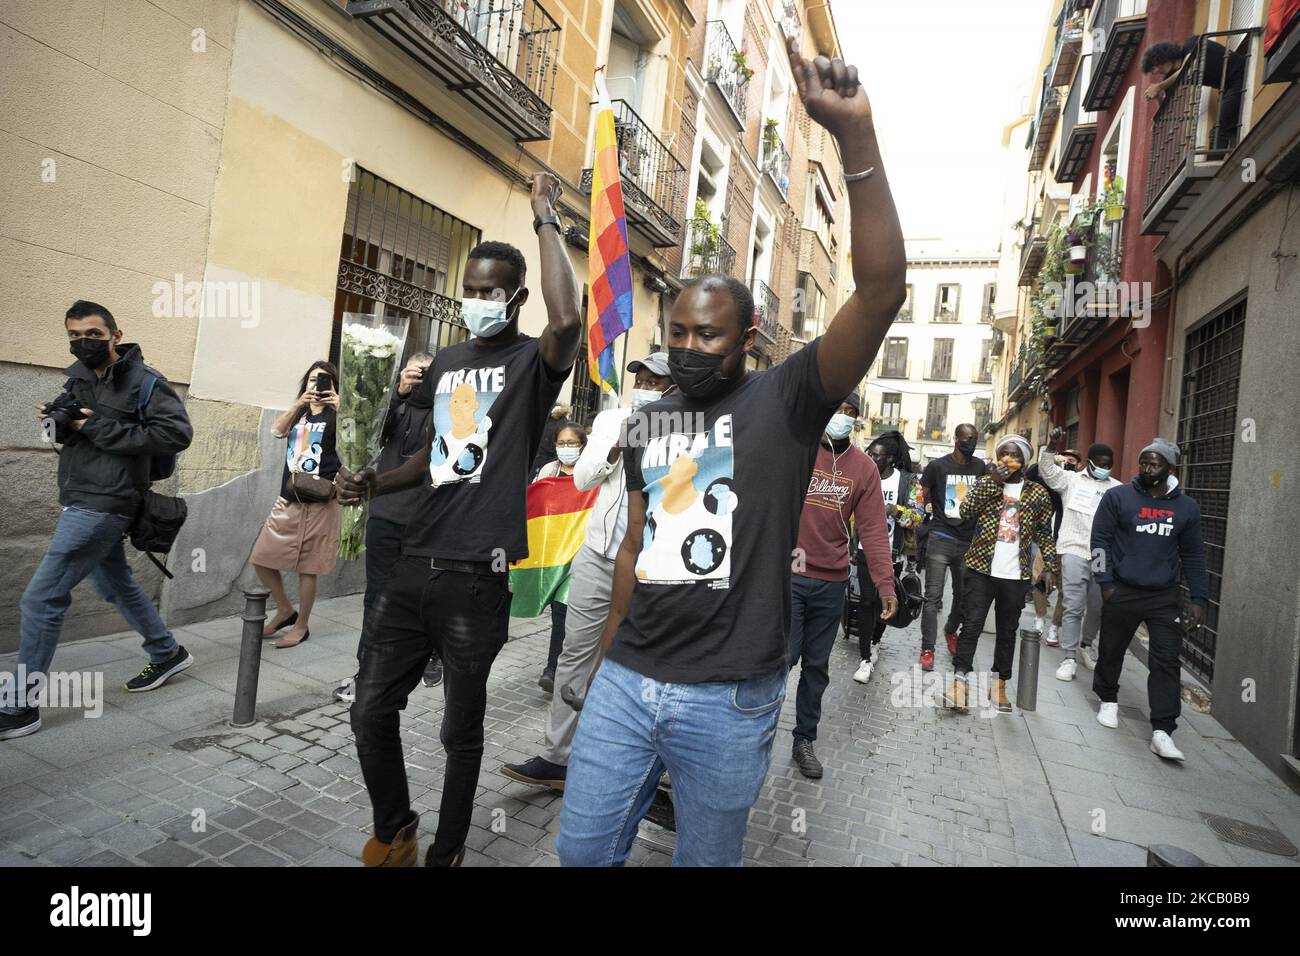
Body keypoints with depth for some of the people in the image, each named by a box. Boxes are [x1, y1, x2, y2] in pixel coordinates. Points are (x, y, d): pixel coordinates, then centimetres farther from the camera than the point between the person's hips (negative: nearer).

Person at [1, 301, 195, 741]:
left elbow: (177, 434, -23)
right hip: (81, 501, 9)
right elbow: (69, 431, 20)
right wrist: (55, 420, -5)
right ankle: (167, 653, 36)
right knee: (116, 585, 20)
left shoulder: (144, 381, -13)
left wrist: (100, 428, -21)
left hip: (101, 505, -9)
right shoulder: (78, 377, 11)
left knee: (40, 599, -6)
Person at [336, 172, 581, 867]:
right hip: (413, 566, 6)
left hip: (476, 579, -6)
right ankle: (394, 830, 38)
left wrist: (545, 219, -17)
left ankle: (446, 853, 34)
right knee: (371, 711, 12)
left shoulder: (533, 360, -4)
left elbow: (567, 320, -29)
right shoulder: (445, 363, 15)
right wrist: (375, 484, 7)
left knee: (461, 729, 10)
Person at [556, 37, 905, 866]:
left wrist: (855, 135, -28)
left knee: (707, 858, 18)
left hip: (729, 698, -4)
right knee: (581, 849, 16)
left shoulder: (786, 401, -7)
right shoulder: (648, 421, 8)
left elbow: (881, 292, -21)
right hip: (626, 679, 4)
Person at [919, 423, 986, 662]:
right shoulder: (938, 466, -2)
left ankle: (951, 631, 38)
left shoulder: (981, 467, 7)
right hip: (941, 539, -4)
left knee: (964, 595, 14)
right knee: (933, 596, -5)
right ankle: (927, 647, 1)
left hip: (969, 541, 4)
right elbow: (923, 497, 8)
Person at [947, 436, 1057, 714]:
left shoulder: (1037, 493, 6)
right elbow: (966, 512, -13)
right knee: (971, 625, -6)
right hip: (982, 569, -1)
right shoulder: (986, 483, 4)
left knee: (1007, 631, 10)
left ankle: (999, 685, 22)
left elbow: (1044, 533, 11)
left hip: (1016, 576, 2)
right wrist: (993, 480, -15)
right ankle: (959, 678, -4)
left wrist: (1050, 565, 2)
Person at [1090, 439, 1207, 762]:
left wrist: (1198, 598, 6)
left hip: (1166, 597, 2)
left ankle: (1162, 731, 0)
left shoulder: (1186, 507, 7)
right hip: (1122, 593, -1)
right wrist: (1106, 584, -8)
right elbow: (1100, 540, -2)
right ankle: (1108, 700, 33)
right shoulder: (1117, 497, -2)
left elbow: (1193, 555, 12)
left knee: (1166, 662, -3)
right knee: (1112, 651, 10)